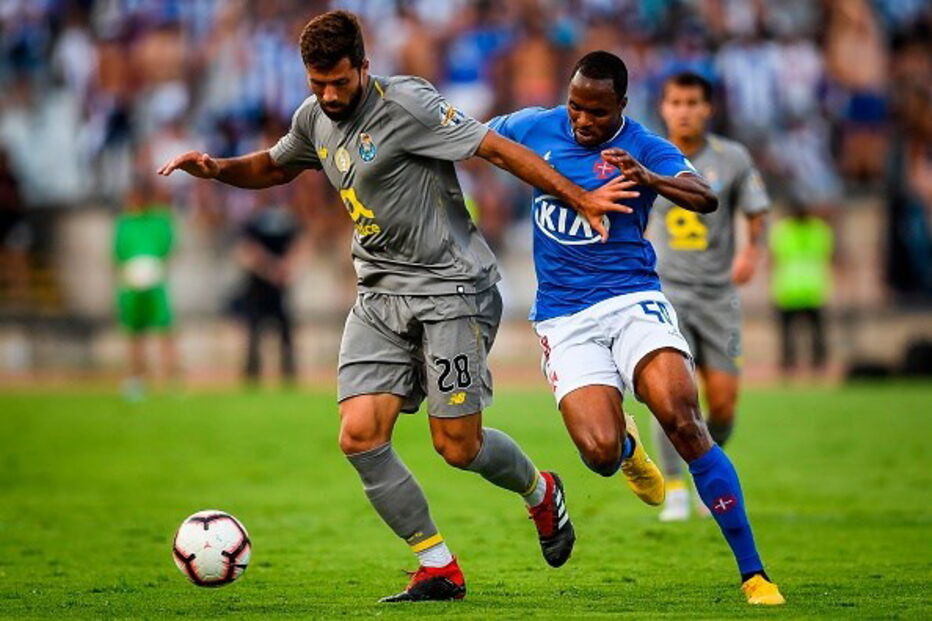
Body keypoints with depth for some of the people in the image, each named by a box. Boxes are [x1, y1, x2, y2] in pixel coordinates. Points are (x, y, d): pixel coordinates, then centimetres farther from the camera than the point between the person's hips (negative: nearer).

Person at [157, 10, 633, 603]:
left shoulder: (404, 103, -15)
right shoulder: (315, 117, 8)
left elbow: (497, 148, -15)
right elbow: (275, 166, 28)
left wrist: (579, 198, -18)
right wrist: (217, 168, 8)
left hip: (451, 287, -7)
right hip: (380, 295, 7)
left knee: (458, 447, -5)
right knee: (360, 436, -10)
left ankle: (542, 493, 30)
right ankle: (439, 568, 4)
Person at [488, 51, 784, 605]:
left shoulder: (645, 149, -4)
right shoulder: (535, 128, 5)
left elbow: (706, 199, -21)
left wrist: (649, 179, -38)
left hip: (632, 301, -2)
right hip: (565, 321, 2)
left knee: (682, 419, -24)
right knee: (600, 452, -19)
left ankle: (753, 573, -16)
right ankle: (628, 447, 25)